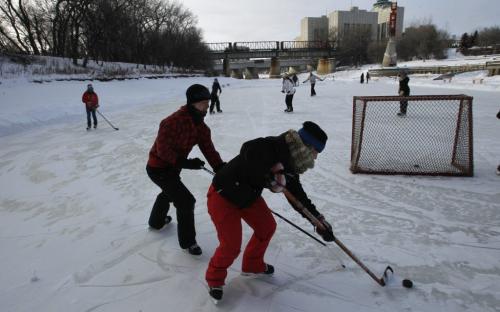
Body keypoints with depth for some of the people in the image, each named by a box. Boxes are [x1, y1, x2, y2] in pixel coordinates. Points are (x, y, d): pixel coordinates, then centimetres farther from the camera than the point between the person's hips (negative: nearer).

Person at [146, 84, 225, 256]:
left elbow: (209, 150, -8)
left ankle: (157, 221, 62)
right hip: (158, 168, -10)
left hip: (172, 167, 10)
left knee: (169, 192, 33)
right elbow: (163, 150, -29)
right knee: (186, 201, -10)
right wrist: (185, 162, -35)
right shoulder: (174, 121, -30)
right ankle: (187, 241, 10)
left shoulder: (200, 126, -4)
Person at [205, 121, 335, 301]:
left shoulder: (290, 162, -2)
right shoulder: (274, 146, -30)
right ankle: (215, 278, 24)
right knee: (231, 246, -6)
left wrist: (318, 219, 4)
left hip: (249, 196, 9)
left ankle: (253, 266, 38)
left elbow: (298, 195, 6)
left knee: (267, 227, 15)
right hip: (222, 196, -9)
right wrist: (270, 175, -43)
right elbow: (249, 150, -50)